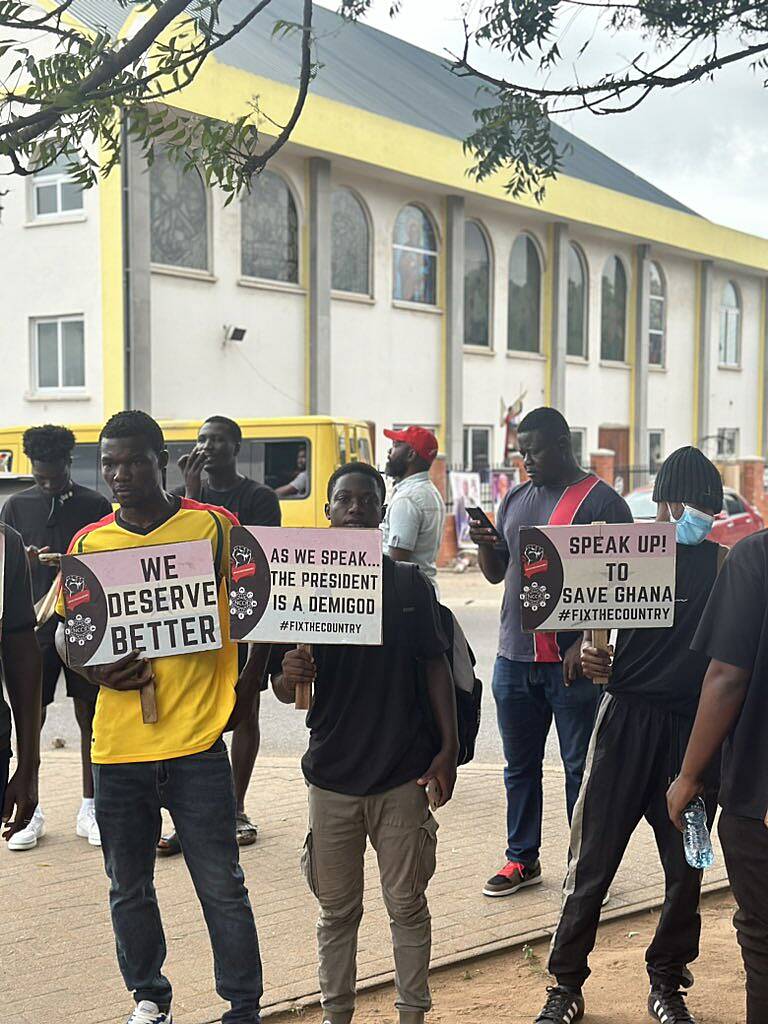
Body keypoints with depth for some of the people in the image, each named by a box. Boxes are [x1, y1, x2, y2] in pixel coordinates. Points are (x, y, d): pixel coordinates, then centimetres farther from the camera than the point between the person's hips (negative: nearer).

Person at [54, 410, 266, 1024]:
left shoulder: (213, 527, -3)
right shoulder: (88, 543, 7)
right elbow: (65, 631, 15)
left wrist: (244, 691, 1)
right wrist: (97, 671, -5)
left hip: (197, 742, -3)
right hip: (118, 747, 4)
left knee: (221, 886, 2)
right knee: (129, 887, 14)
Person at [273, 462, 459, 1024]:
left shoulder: (410, 583, 1)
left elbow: (436, 667, 4)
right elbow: (286, 691, 2)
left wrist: (448, 749, -2)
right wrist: (288, 677, -22)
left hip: (403, 775, -1)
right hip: (333, 775, 1)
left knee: (407, 903, 7)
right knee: (337, 909, 11)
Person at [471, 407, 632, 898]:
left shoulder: (601, 502, -7)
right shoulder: (516, 499, 14)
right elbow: (496, 573, 20)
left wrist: (587, 643, -19)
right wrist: (485, 544, -1)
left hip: (572, 664, -6)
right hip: (514, 659, 6)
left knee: (581, 768, 3)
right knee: (520, 766, 14)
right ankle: (523, 859, 26)